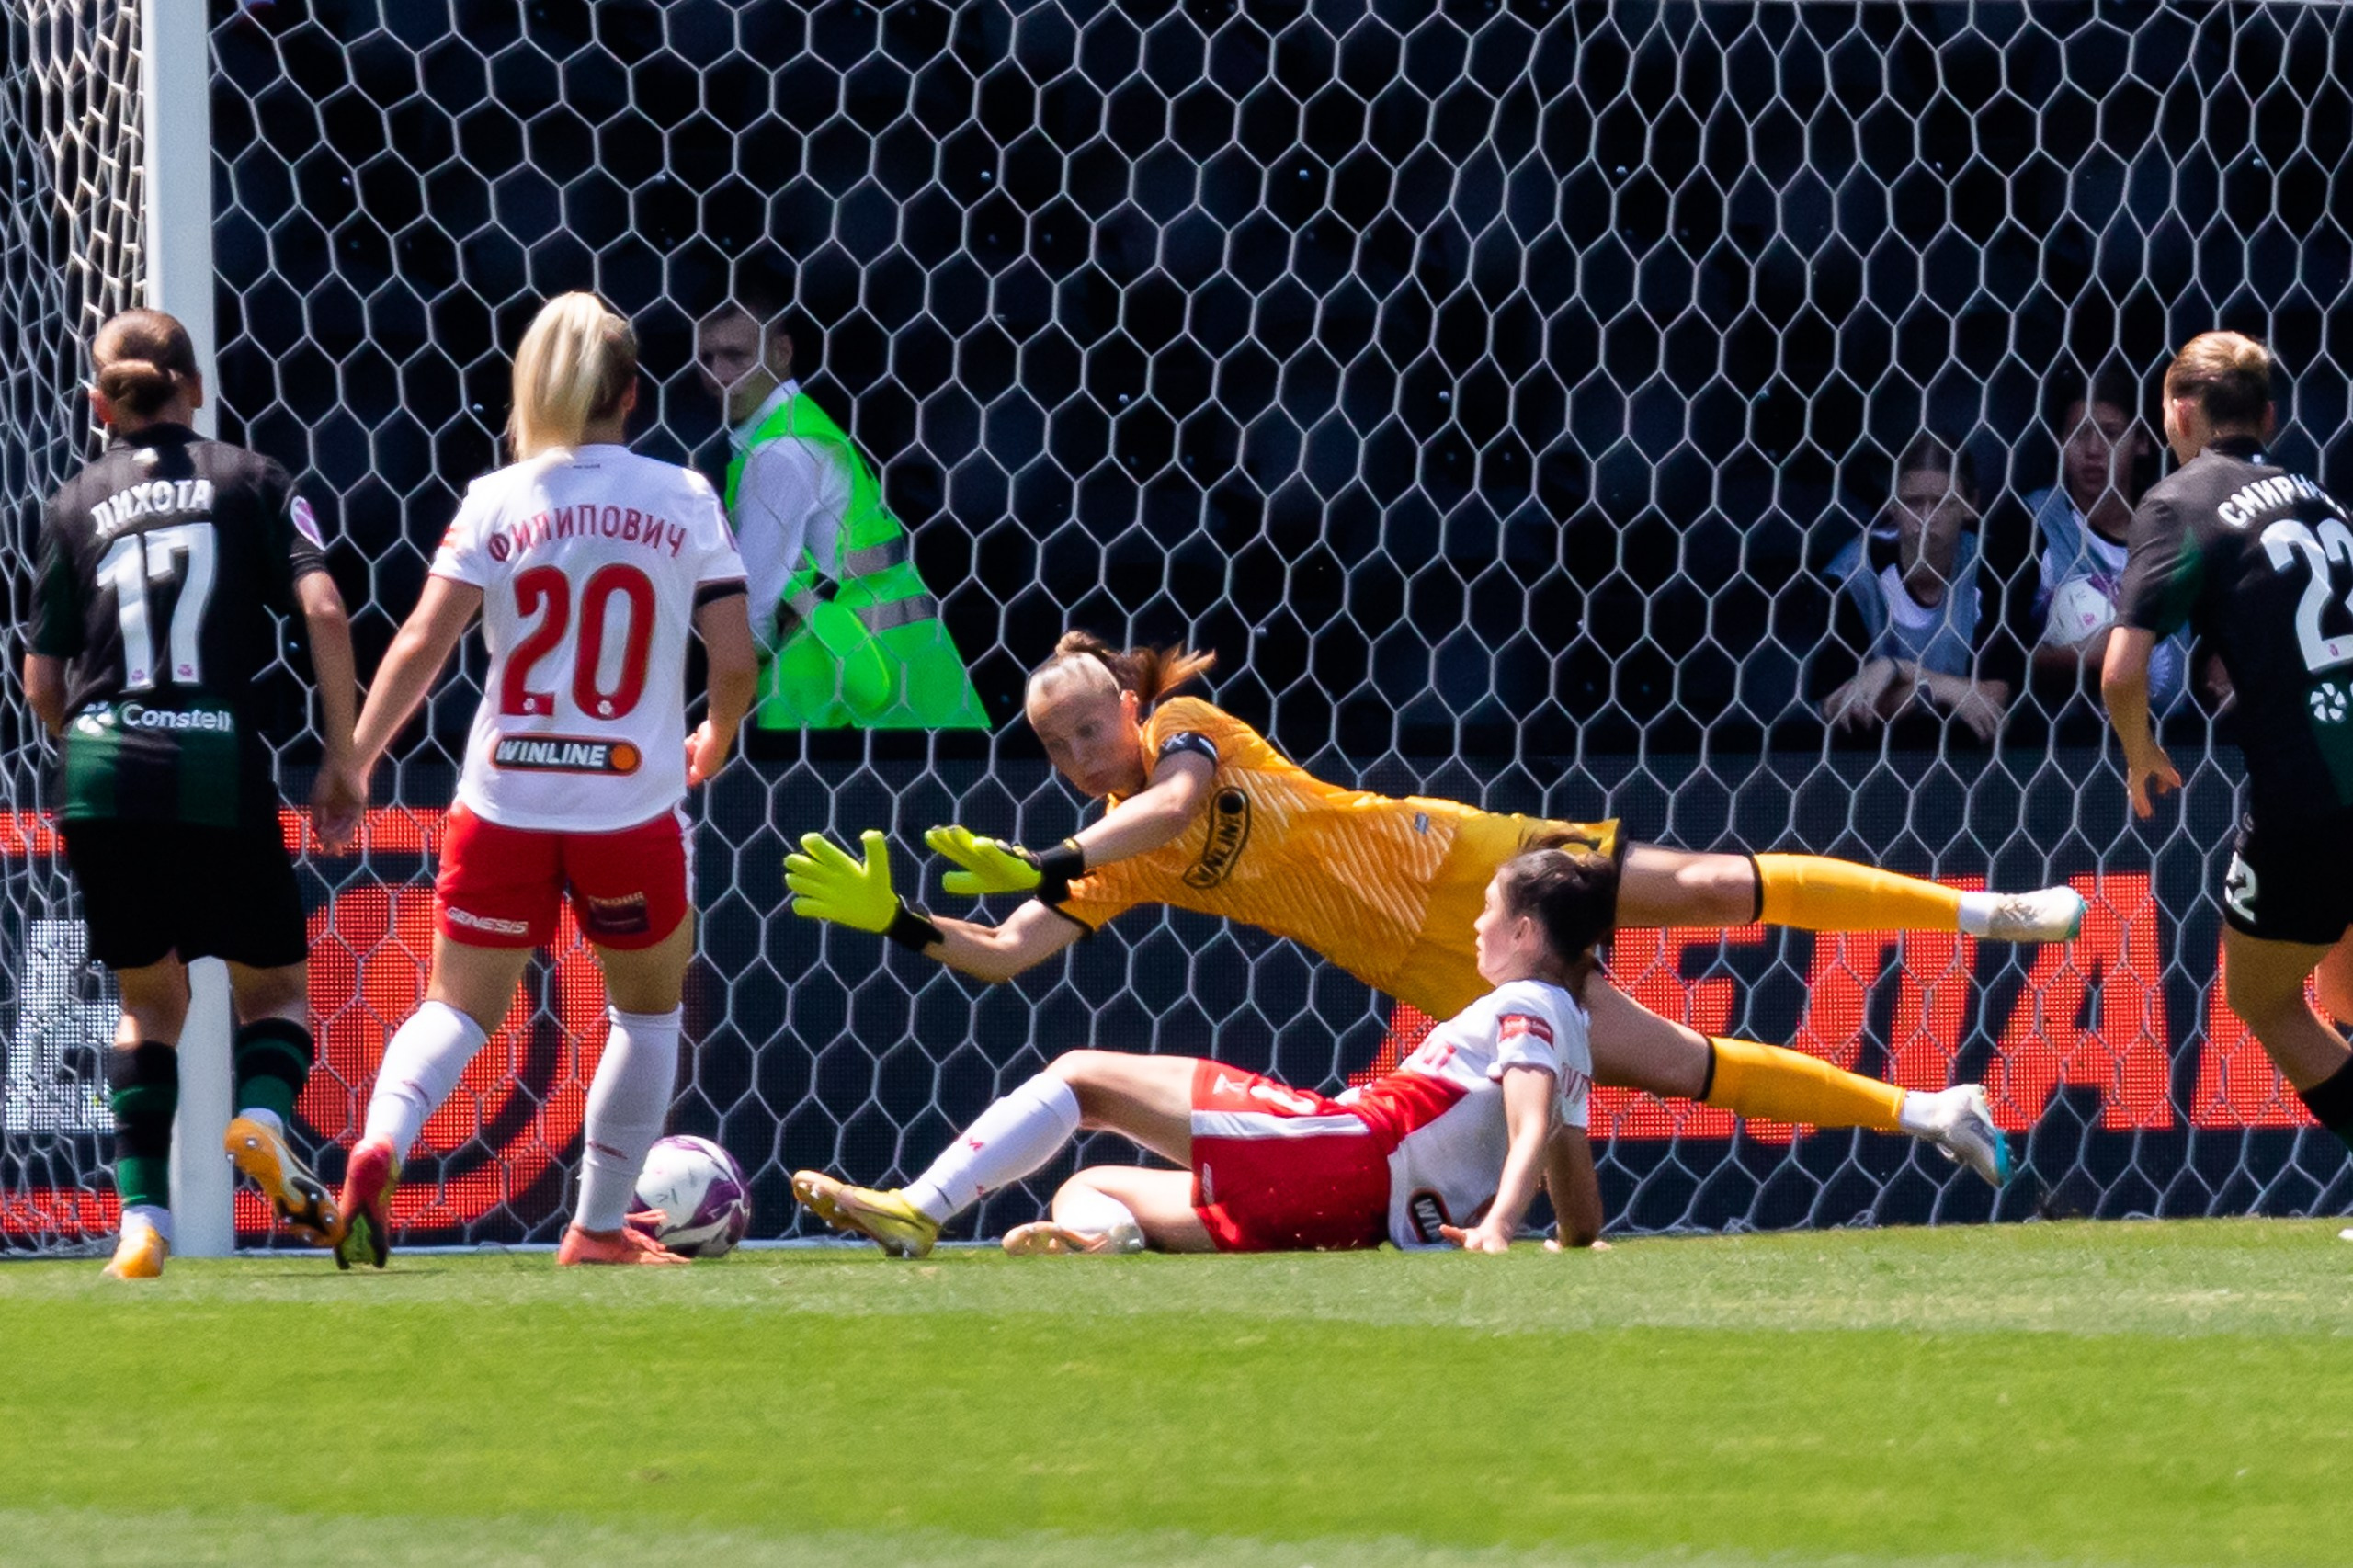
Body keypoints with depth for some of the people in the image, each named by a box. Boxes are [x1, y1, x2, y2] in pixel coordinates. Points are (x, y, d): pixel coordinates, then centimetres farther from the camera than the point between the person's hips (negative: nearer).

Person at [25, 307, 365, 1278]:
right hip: (221, 770, -2)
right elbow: (322, 608, -6)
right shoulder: (249, 478, 6)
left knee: (147, 1001, 17)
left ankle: (143, 1216, 4)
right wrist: (342, 754, 1)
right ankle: (263, 1113, -18)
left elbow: (41, 680, 11)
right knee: (274, 987, 14)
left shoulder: (76, 504, 11)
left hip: (103, 776, 2)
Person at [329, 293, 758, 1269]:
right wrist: (714, 741, 20)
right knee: (649, 1007, 22)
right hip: (632, 811, -1)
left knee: (460, 1008, 10)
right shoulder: (683, 501, 0)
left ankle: (378, 1149, -19)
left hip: (503, 807, 1)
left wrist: (355, 760, -1)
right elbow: (736, 664, 0)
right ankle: (599, 1231, 22)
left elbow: (420, 647, -8)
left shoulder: (496, 503, -1)